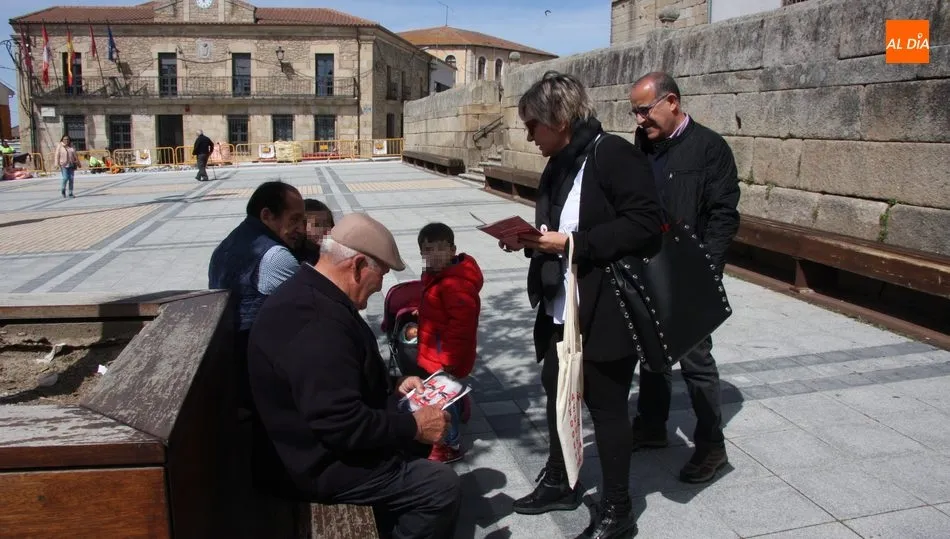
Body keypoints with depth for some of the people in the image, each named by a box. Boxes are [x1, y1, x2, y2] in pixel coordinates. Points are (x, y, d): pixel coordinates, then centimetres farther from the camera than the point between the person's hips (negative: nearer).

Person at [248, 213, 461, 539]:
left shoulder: (307, 295, 5)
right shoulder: (317, 323, -31)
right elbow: (342, 424, -31)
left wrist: (392, 387, 9)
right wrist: (414, 426, -20)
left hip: (321, 441, 11)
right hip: (324, 464, -11)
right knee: (441, 486, -9)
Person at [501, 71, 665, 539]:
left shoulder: (614, 155, -14)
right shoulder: (557, 167, 12)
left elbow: (646, 226, -22)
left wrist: (572, 243, -23)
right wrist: (530, 241, 0)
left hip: (606, 312, -9)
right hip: (560, 311, 9)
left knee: (606, 406, 3)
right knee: (557, 393, 19)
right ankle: (559, 482, 41)